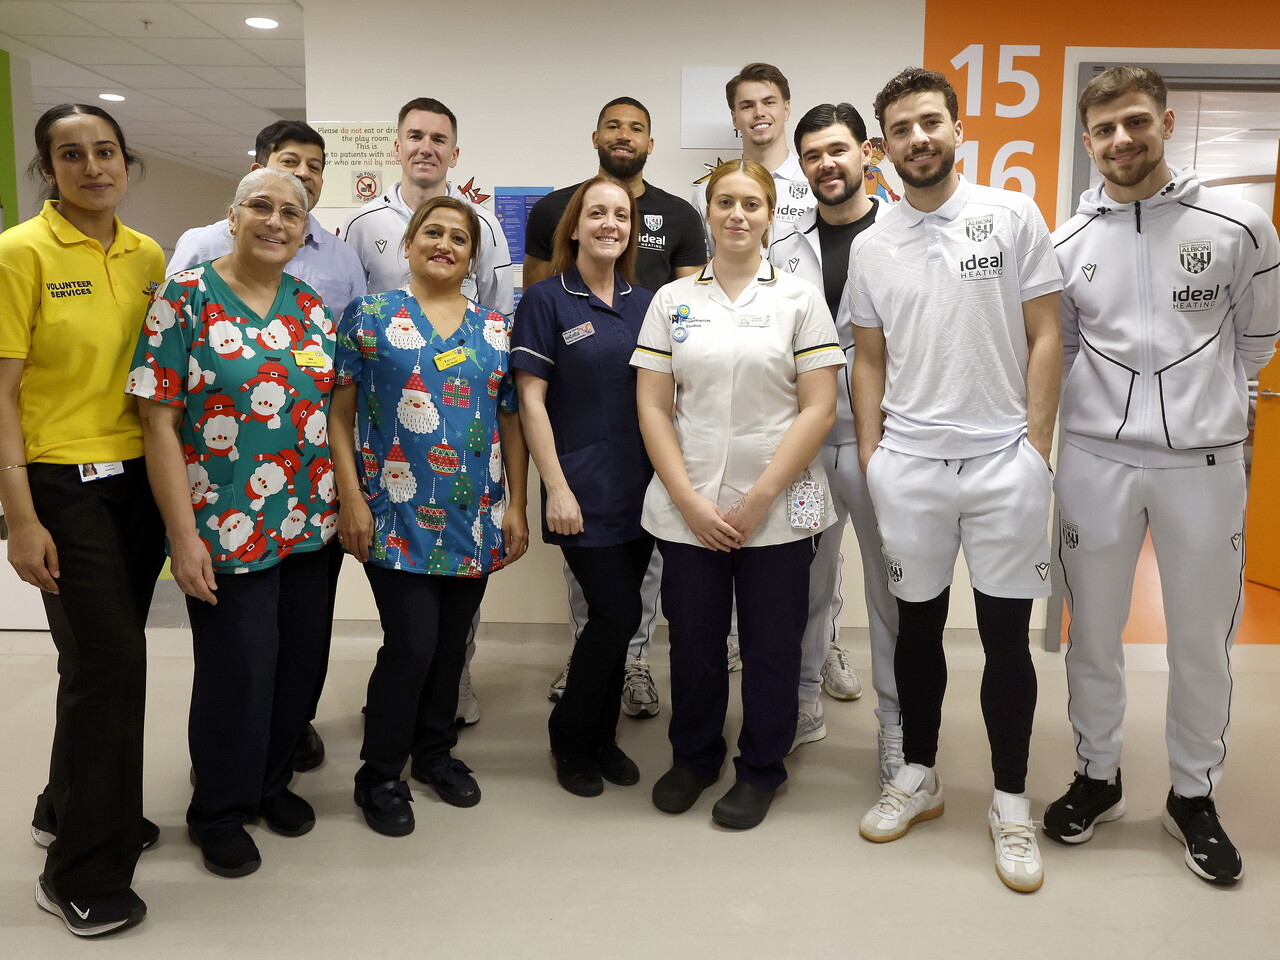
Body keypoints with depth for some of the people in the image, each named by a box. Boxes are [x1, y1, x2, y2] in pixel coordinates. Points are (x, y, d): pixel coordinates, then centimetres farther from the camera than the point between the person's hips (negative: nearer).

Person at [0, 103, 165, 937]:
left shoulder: (149, 256, 8)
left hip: (138, 477, 6)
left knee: (108, 654, 15)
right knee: (110, 659, -6)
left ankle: (69, 809, 37)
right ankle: (82, 874, 12)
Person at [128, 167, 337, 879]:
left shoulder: (312, 307, 9)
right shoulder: (186, 299, -6)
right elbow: (160, 422, -10)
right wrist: (184, 536, -14)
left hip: (310, 526, 5)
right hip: (227, 528, -5)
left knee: (301, 661, 13)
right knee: (238, 672, 4)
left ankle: (272, 781, 39)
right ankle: (219, 811, 29)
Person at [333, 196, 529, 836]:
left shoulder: (496, 330, 10)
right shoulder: (369, 316, 1)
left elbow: (511, 423, 11)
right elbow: (340, 413, -2)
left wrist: (516, 506, 6)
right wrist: (351, 499, -10)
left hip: (476, 518, 4)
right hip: (397, 516, -4)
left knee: (452, 643, 13)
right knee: (411, 645, -6)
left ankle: (435, 752, 34)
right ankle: (379, 773, 15)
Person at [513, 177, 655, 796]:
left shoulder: (645, 304, 11)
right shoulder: (547, 301, -4)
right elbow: (531, 400, -8)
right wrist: (557, 488, -13)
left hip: (639, 486, 5)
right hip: (583, 489, -5)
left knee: (616, 616, 10)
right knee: (616, 614, -6)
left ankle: (602, 738, 28)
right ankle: (569, 740, 17)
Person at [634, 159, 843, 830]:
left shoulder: (799, 298, 2)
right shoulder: (673, 301, 7)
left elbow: (819, 408, -5)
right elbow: (652, 407, 2)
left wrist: (759, 499, -11)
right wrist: (690, 501, -8)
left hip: (776, 512, -1)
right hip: (687, 510, 2)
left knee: (771, 644, 8)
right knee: (693, 641, 11)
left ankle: (761, 768, 31)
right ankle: (693, 756, 36)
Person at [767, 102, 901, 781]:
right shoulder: (784, 250, 10)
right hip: (804, 439, 3)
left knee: (890, 586, 6)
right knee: (807, 580, 14)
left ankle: (898, 723, 21)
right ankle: (804, 701, 31)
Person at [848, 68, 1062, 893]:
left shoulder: (1013, 216, 1)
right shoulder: (871, 246, 7)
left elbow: (1045, 338, 0)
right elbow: (871, 360, 11)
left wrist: (1036, 448, -6)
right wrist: (869, 456, 3)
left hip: (1004, 460, -2)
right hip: (908, 465, 2)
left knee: (1007, 636, 5)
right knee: (918, 625, 12)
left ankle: (1012, 804, 21)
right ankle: (919, 777, 30)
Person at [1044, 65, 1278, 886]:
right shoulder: (1068, 243, 1)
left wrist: (1204, 401, 12)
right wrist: (1113, 404, 7)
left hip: (1205, 461, -1)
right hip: (1097, 459, 1)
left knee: (1204, 639, 10)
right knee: (1094, 632, 11)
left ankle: (1194, 795, 30)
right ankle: (1097, 777, 31)